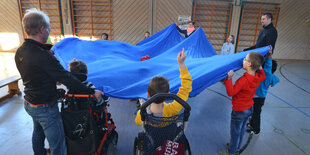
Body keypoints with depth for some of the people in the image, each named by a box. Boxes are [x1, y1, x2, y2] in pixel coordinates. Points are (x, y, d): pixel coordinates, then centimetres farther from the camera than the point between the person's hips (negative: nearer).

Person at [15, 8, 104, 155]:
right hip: (45, 108, -10)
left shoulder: (20, 52, -3)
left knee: (38, 132, 33)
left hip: (29, 103, 10)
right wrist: (92, 92, -24)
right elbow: (67, 79, -30)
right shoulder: (43, 56, -31)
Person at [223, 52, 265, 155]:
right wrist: (260, 67, 16)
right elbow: (263, 77, 17)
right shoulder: (258, 77, -8)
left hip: (239, 111, -8)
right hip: (249, 108, 8)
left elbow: (230, 92, -32)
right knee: (242, 129, 26)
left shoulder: (243, 80, -34)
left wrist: (229, 78, -39)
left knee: (235, 132, 12)